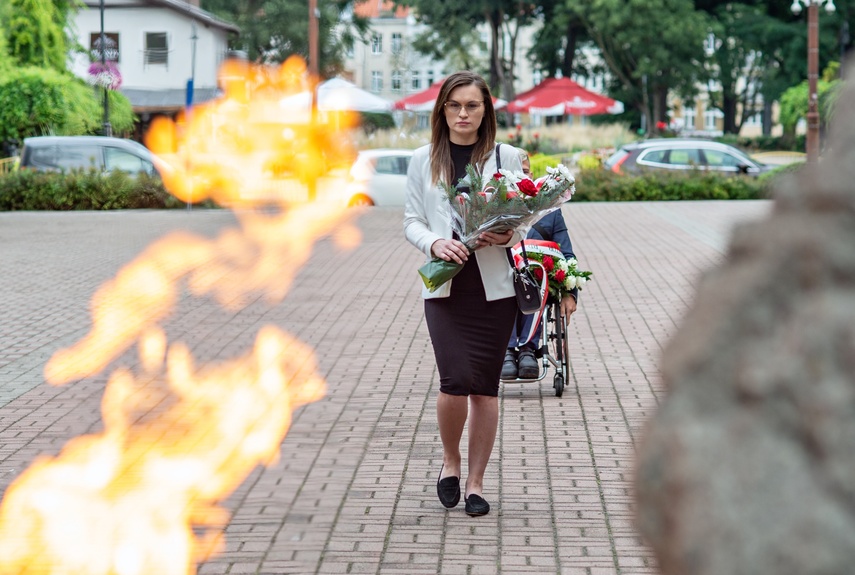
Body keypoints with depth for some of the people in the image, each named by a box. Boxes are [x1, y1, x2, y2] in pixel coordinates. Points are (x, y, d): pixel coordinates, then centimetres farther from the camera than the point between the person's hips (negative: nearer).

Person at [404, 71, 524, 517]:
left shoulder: (506, 158, 5)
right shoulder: (423, 161, 8)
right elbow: (412, 222, 7)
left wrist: (506, 236, -15)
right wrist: (435, 243, -14)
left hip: (494, 287, 0)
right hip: (444, 286, 0)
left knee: (484, 386, 2)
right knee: (456, 381, -14)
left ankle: (475, 480, 15)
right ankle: (450, 460, 14)